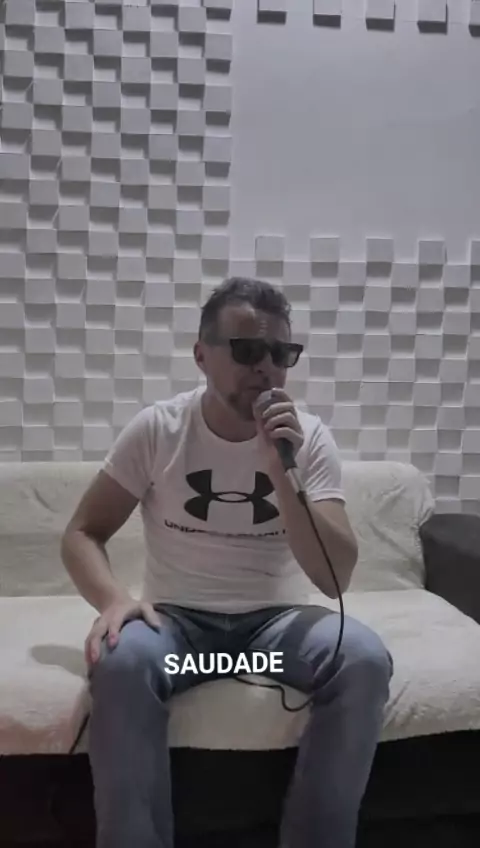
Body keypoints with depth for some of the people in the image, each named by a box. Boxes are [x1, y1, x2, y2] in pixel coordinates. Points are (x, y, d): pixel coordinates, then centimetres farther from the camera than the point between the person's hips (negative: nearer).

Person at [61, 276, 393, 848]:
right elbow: (82, 533, -2)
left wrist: (283, 476, -29)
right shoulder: (156, 429, -7)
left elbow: (336, 578, -15)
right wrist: (114, 599, -24)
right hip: (177, 617, 0)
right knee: (120, 660, -34)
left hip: (276, 617, 1)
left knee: (364, 659, -28)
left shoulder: (310, 437, -7)